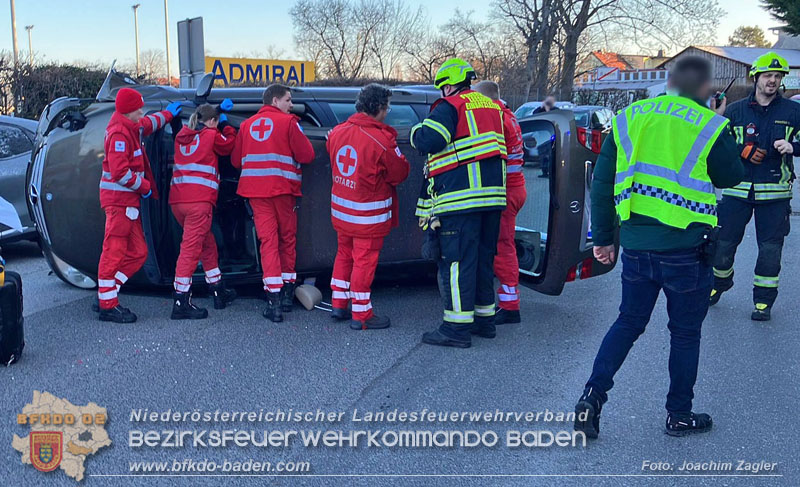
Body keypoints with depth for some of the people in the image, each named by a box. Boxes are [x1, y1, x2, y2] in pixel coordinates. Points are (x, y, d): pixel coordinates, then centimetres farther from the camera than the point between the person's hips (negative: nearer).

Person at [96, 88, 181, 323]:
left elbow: (148, 124, 42)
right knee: (114, 252, -8)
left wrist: (168, 113, 55)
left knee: (137, 252, 9)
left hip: (128, 200, 10)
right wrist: (144, 186, -11)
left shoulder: (130, 129, 17)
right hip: (119, 199, -10)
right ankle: (107, 306, -4)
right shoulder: (119, 133, -14)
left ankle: (106, 297, 14)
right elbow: (120, 172, -23)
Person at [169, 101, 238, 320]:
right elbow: (229, 144, 19)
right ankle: (180, 303, -11)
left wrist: (219, 109, 43)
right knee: (191, 248, -9)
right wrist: (226, 125, 32)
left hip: (177, 199, 7)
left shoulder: (181, 136, 19)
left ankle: (218, 291, 29)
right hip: (199, 200, -7)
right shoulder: (211, 136, 1)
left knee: (207, 243, 20)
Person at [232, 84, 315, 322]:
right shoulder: (288, 122, -2)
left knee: (268, 240, 0)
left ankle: (274, 299, -10)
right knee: (287, 239, 12)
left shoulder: (247, 124, 12)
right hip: (283, 188, -3)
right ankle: (287, 293, 20)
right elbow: (306, 155, -7)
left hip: (255, 189, 3)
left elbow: (236, 161, 15)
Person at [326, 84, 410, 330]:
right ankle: (361, 315, 11)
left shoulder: (338, 132, -1)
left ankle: (338, 304, 29)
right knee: (364, 261, 3)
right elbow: (400, 174, -11)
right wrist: (397, 154, 7)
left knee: (344, 254, 20)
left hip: (341, 210, 7)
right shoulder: (381, 140, -22)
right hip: (368, 214, -6)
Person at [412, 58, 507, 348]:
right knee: (483, 258, 16)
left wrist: (416, 132, 2)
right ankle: (484, 318, 24)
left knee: (456, 261, -4)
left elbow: (429, 141, -19)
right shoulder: (492, 107, 19)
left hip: (460, 199, -8)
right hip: (492, 195, 8)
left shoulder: (450, 106, -6)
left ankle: (457, 327, -3)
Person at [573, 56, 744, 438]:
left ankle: (591, 398, 7)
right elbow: (731, 177, 8)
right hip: (685, 249, -4)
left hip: (636, 245, 4)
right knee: (685, 332, 12)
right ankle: (679, 415, 23)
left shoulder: (630, 117, 5)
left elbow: (602, 183, 6)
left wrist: (603, 237, 13)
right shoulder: (709, 126, -8)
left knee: (629, 322, 17)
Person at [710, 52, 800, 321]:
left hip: (774, 192, -1)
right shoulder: (736, 111, 5)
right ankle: (719, 283, 33)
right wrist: (743, 151, -11)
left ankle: (763, 300, 15)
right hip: (738, 188, 1)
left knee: (770, 248, 2)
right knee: (724, 241, 7)